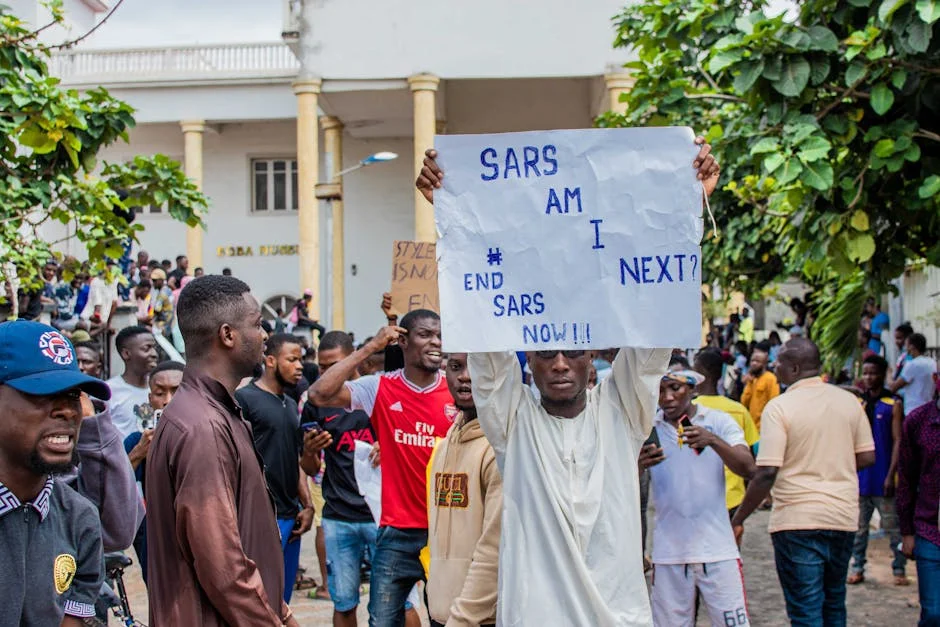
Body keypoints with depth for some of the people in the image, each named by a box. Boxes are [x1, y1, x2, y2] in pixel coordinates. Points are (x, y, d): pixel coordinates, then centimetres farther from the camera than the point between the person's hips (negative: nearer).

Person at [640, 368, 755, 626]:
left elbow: (748, 469, -11)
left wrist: (713, 440, -28)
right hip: (668, 554, 1)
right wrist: (638, 466, -24)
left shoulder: (719, 421, 2)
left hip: (717, 549, -1)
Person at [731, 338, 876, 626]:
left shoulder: (779, 407, -12)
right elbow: (867, 457, 8)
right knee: (834, 604, 21)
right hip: (844, 516, 6)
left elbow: (767, 473, -16)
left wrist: (737, 519, -8)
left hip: (798, 519, -5)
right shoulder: (849, 400, 4)